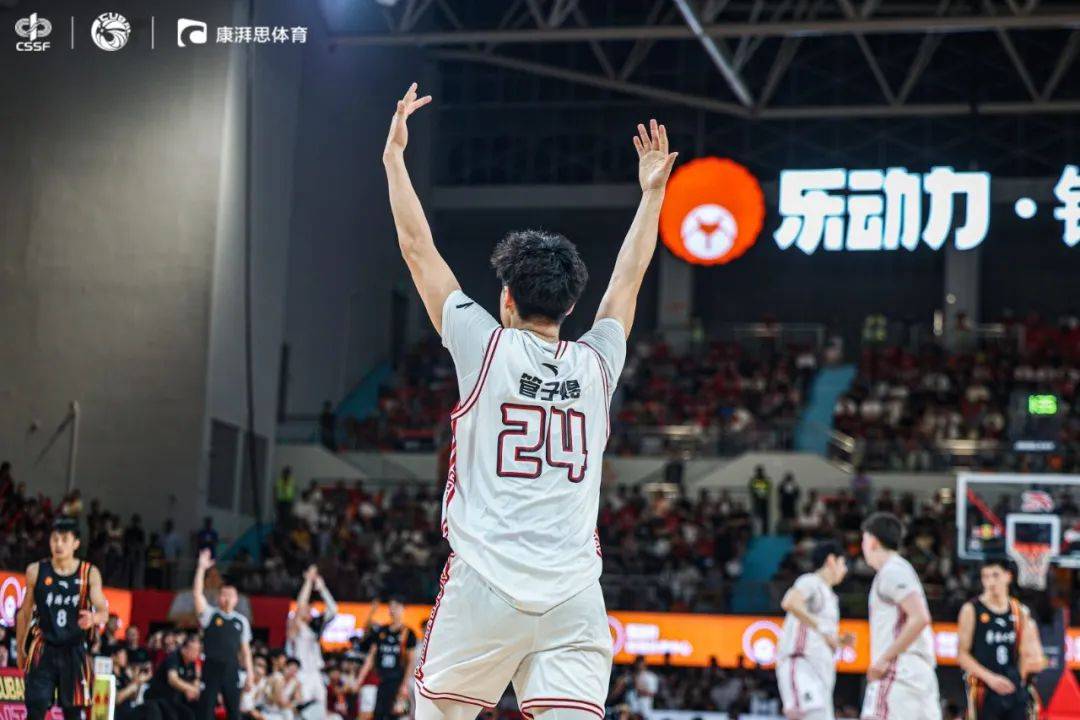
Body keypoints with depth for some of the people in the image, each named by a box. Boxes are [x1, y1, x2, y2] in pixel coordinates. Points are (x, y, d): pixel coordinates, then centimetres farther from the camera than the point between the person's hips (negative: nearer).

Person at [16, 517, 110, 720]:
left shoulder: (90, 573, -3)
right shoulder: (36, 571, -2)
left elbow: (103, 611, -8)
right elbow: (25, 612, 9)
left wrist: (93, 618, -32)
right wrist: (20, 648, 12)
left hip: (75, 651, 0)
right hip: (43, 650, 0)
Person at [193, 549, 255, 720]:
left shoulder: (241, 621, 9)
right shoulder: (210, 614, 1)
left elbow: (245, 649, 11)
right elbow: (197, 593, -13)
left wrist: (249, 672, 4)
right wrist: (201, 569, -21)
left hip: (231, 670, 3)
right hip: (212, 668, -3)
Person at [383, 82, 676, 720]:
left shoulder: (485, 348, 2)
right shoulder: (596, 365, 10)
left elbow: (418, 249, 10)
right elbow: (629, 279, 27)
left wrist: (394, 155, 21)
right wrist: (653, 192, 39)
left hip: (484, 588, -2)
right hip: (575, 596, 2)